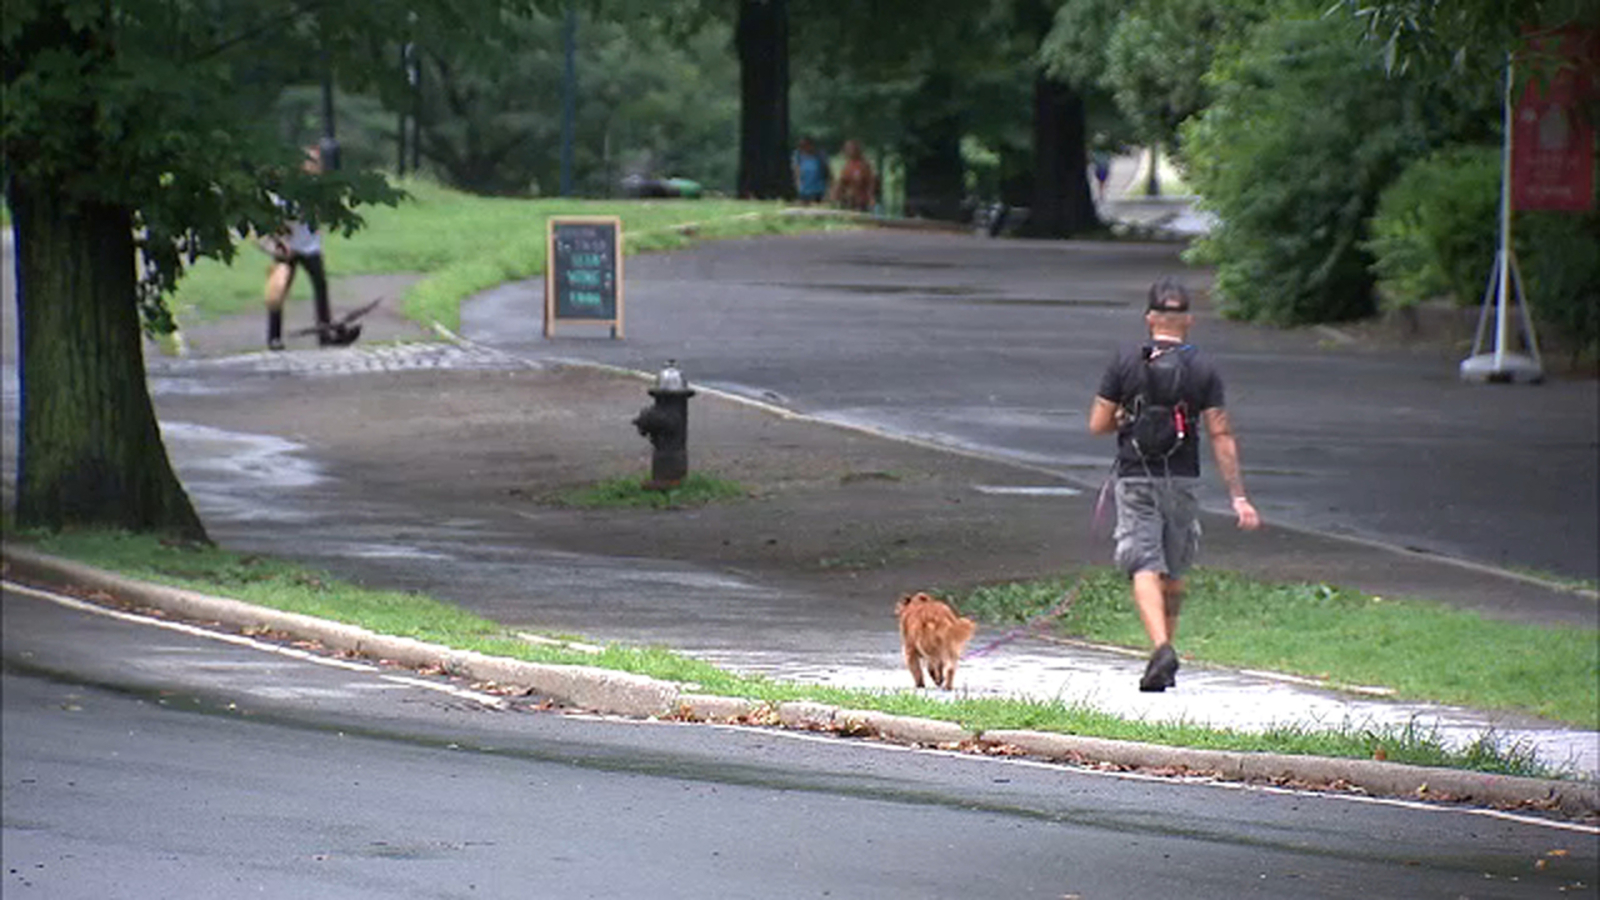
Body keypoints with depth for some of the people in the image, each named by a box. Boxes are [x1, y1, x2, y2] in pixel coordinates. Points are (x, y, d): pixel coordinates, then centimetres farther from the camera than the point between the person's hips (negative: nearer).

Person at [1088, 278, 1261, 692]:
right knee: (1173, 572, 16)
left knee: (1145, 568, -7)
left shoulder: (1125, 363, -3)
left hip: (1136, 479, -2)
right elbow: (1221, 436, -3)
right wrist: (1238, 497, -2)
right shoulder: (1202, 369, -1)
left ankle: (1162, 648, -27)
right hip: (1181, 479, 2)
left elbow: (1098, 425, -3)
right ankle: (1166, 654, 25)